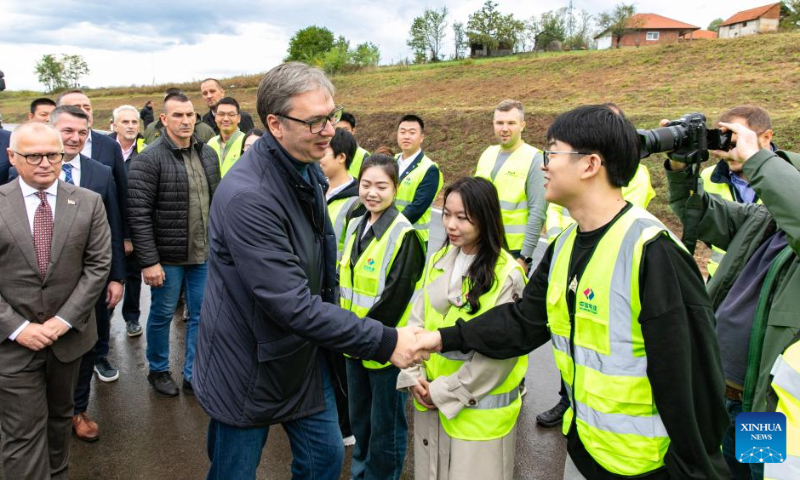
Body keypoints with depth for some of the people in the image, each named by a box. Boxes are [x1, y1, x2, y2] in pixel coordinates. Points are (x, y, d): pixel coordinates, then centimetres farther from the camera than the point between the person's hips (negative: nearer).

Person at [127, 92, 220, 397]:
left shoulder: (208, 155, 6)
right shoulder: (149, 159, -12)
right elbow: (139, 214, -15)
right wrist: (149, 261, -17)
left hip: (205, 253, 5)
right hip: (168, 256, -5)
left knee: (201, 315, 11)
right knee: (162, 314, 12)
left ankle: (193, 375, 27)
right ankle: (158, 371, 34)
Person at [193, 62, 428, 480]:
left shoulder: (308, 171, 0)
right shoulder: (247, 197, -30)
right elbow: (294, 306, -31)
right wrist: (385, 342, -26)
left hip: (306, 357, 8)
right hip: (249, 368, -7)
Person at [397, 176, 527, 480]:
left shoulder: (507, 275, -17)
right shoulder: (438, 262, 3)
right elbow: (417, 322, 6)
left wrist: (445, 392, -14)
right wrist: (413, 375, -7)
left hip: (479, 409, -6)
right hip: (429, 399, 6)